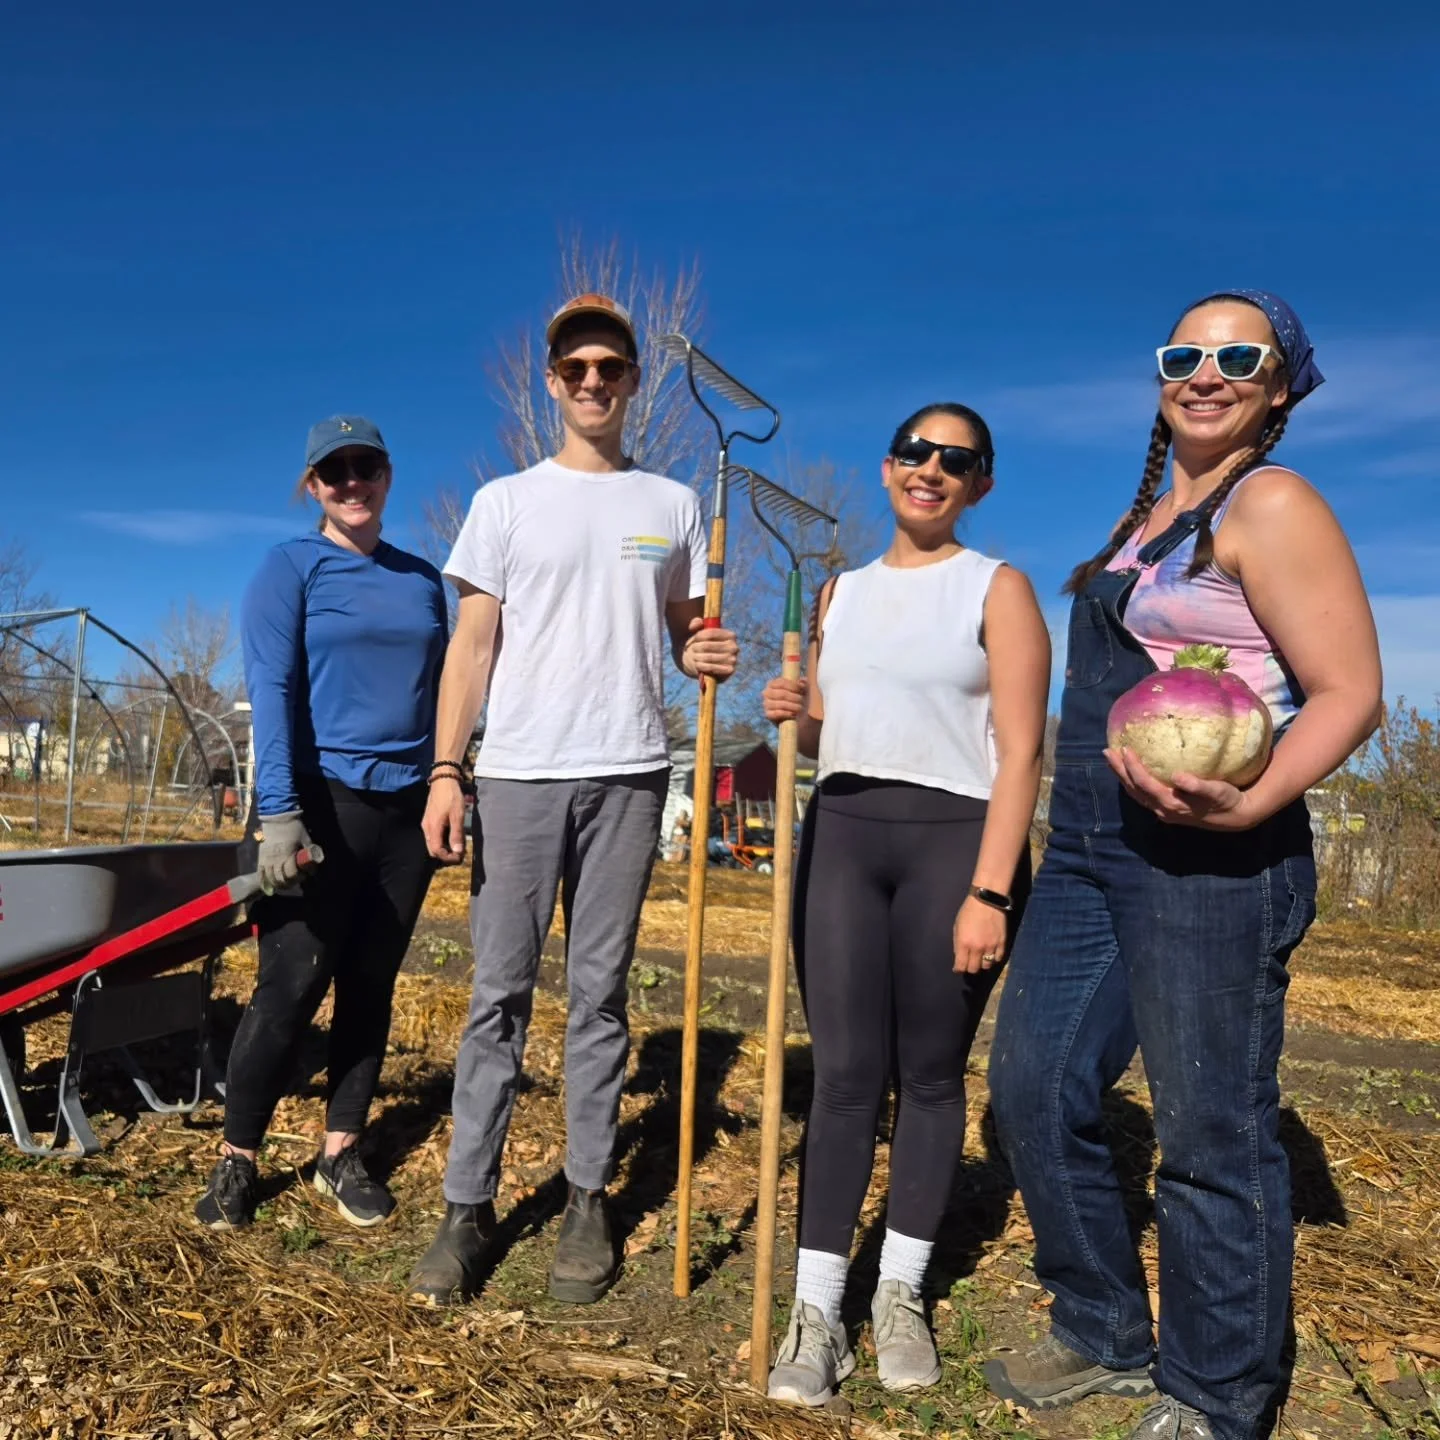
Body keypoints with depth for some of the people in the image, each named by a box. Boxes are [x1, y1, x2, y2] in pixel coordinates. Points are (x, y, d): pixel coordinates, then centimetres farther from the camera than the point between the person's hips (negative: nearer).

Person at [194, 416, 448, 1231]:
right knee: (291, 988, -1)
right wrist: (278, 812, -21)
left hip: (409, 805, 4)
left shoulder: (423, 578, 11)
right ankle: (238, 1161, 16)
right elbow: (272, 691, -11)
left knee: (372, 987, 10)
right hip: (325, 803, -4)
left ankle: (342, 1153, 22)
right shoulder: (290, 569, -2)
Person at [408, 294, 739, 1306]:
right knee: (500, 993, 3)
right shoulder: (506, 501, 8)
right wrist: (446, 772, -6)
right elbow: (472, 644, 3)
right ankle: (469, 1205, 14)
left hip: (627, 774, 1)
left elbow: (687, 635, 15)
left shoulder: (674, 504, 12)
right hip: (518, 774, -1)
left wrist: (708, 657, -10)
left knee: (600, 992, 7)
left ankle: (588, 1199, 18)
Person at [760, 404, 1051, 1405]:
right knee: (846, 1072, 1)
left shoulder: (998, 589, 1)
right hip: (842, 832, 3)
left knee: (931, 1072, 7)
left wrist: (990, 893, -16)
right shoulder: (841, 592, 15)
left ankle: (903, 1295, 25)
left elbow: (1020, 752, -7)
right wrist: (794, 716, -3)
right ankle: (817, 1312, 10)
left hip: (956, 835, -3)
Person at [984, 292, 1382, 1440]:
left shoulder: (1271, 504, -6)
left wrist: (1251, 803, -29)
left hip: (1208, 862, -8)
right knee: (1034, 1091, 11)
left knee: (1213, 1134, 3)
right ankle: (1107, 1341, 31)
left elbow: (1350, 692, -12)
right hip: (1090, 851, 9)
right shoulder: (1151, 517, 18)